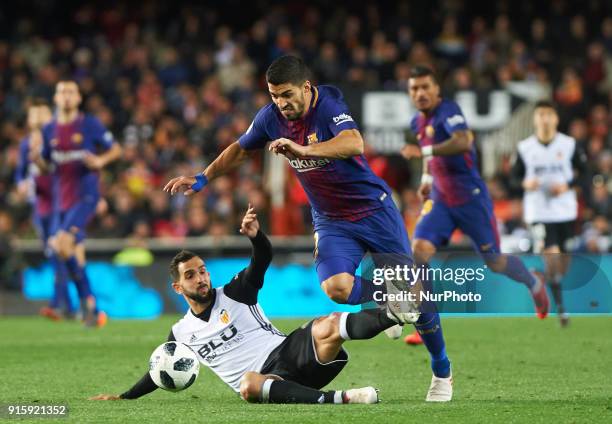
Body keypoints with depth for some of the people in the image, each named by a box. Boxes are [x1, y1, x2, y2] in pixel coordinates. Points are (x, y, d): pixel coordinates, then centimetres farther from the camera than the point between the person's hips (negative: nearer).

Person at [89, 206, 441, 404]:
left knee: (327, 328, -32)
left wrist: (256, 236, -23)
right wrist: (123, 397, 31)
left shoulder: (234, 293, 12)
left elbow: (264, 259, -1)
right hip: (267, 378, 0)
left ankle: (395, 313, -58)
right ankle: (337, 399, -55)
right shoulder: (182, 333, 20)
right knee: (248, 384, -41)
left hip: (288, 351, 1)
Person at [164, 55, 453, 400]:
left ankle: (442, 369, 18)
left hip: (375, 209, -4)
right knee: (336, 287, -25)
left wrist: (303, 150, -52)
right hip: (331, 222, 4)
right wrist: (202, 179, 16)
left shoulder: (329, 105, -21)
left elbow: (354, 143, -41)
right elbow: (241, 150, 16)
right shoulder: (271, 117, -4)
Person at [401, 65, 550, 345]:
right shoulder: (418, 122, 8)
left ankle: (533, 283, 39)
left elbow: (463, 142, -38)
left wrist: (424, 151, -40)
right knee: (420, 249, -17)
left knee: (494, 262, 5)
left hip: (470, 198, -6)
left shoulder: (448, 111, -18)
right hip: (440, 199, 6)